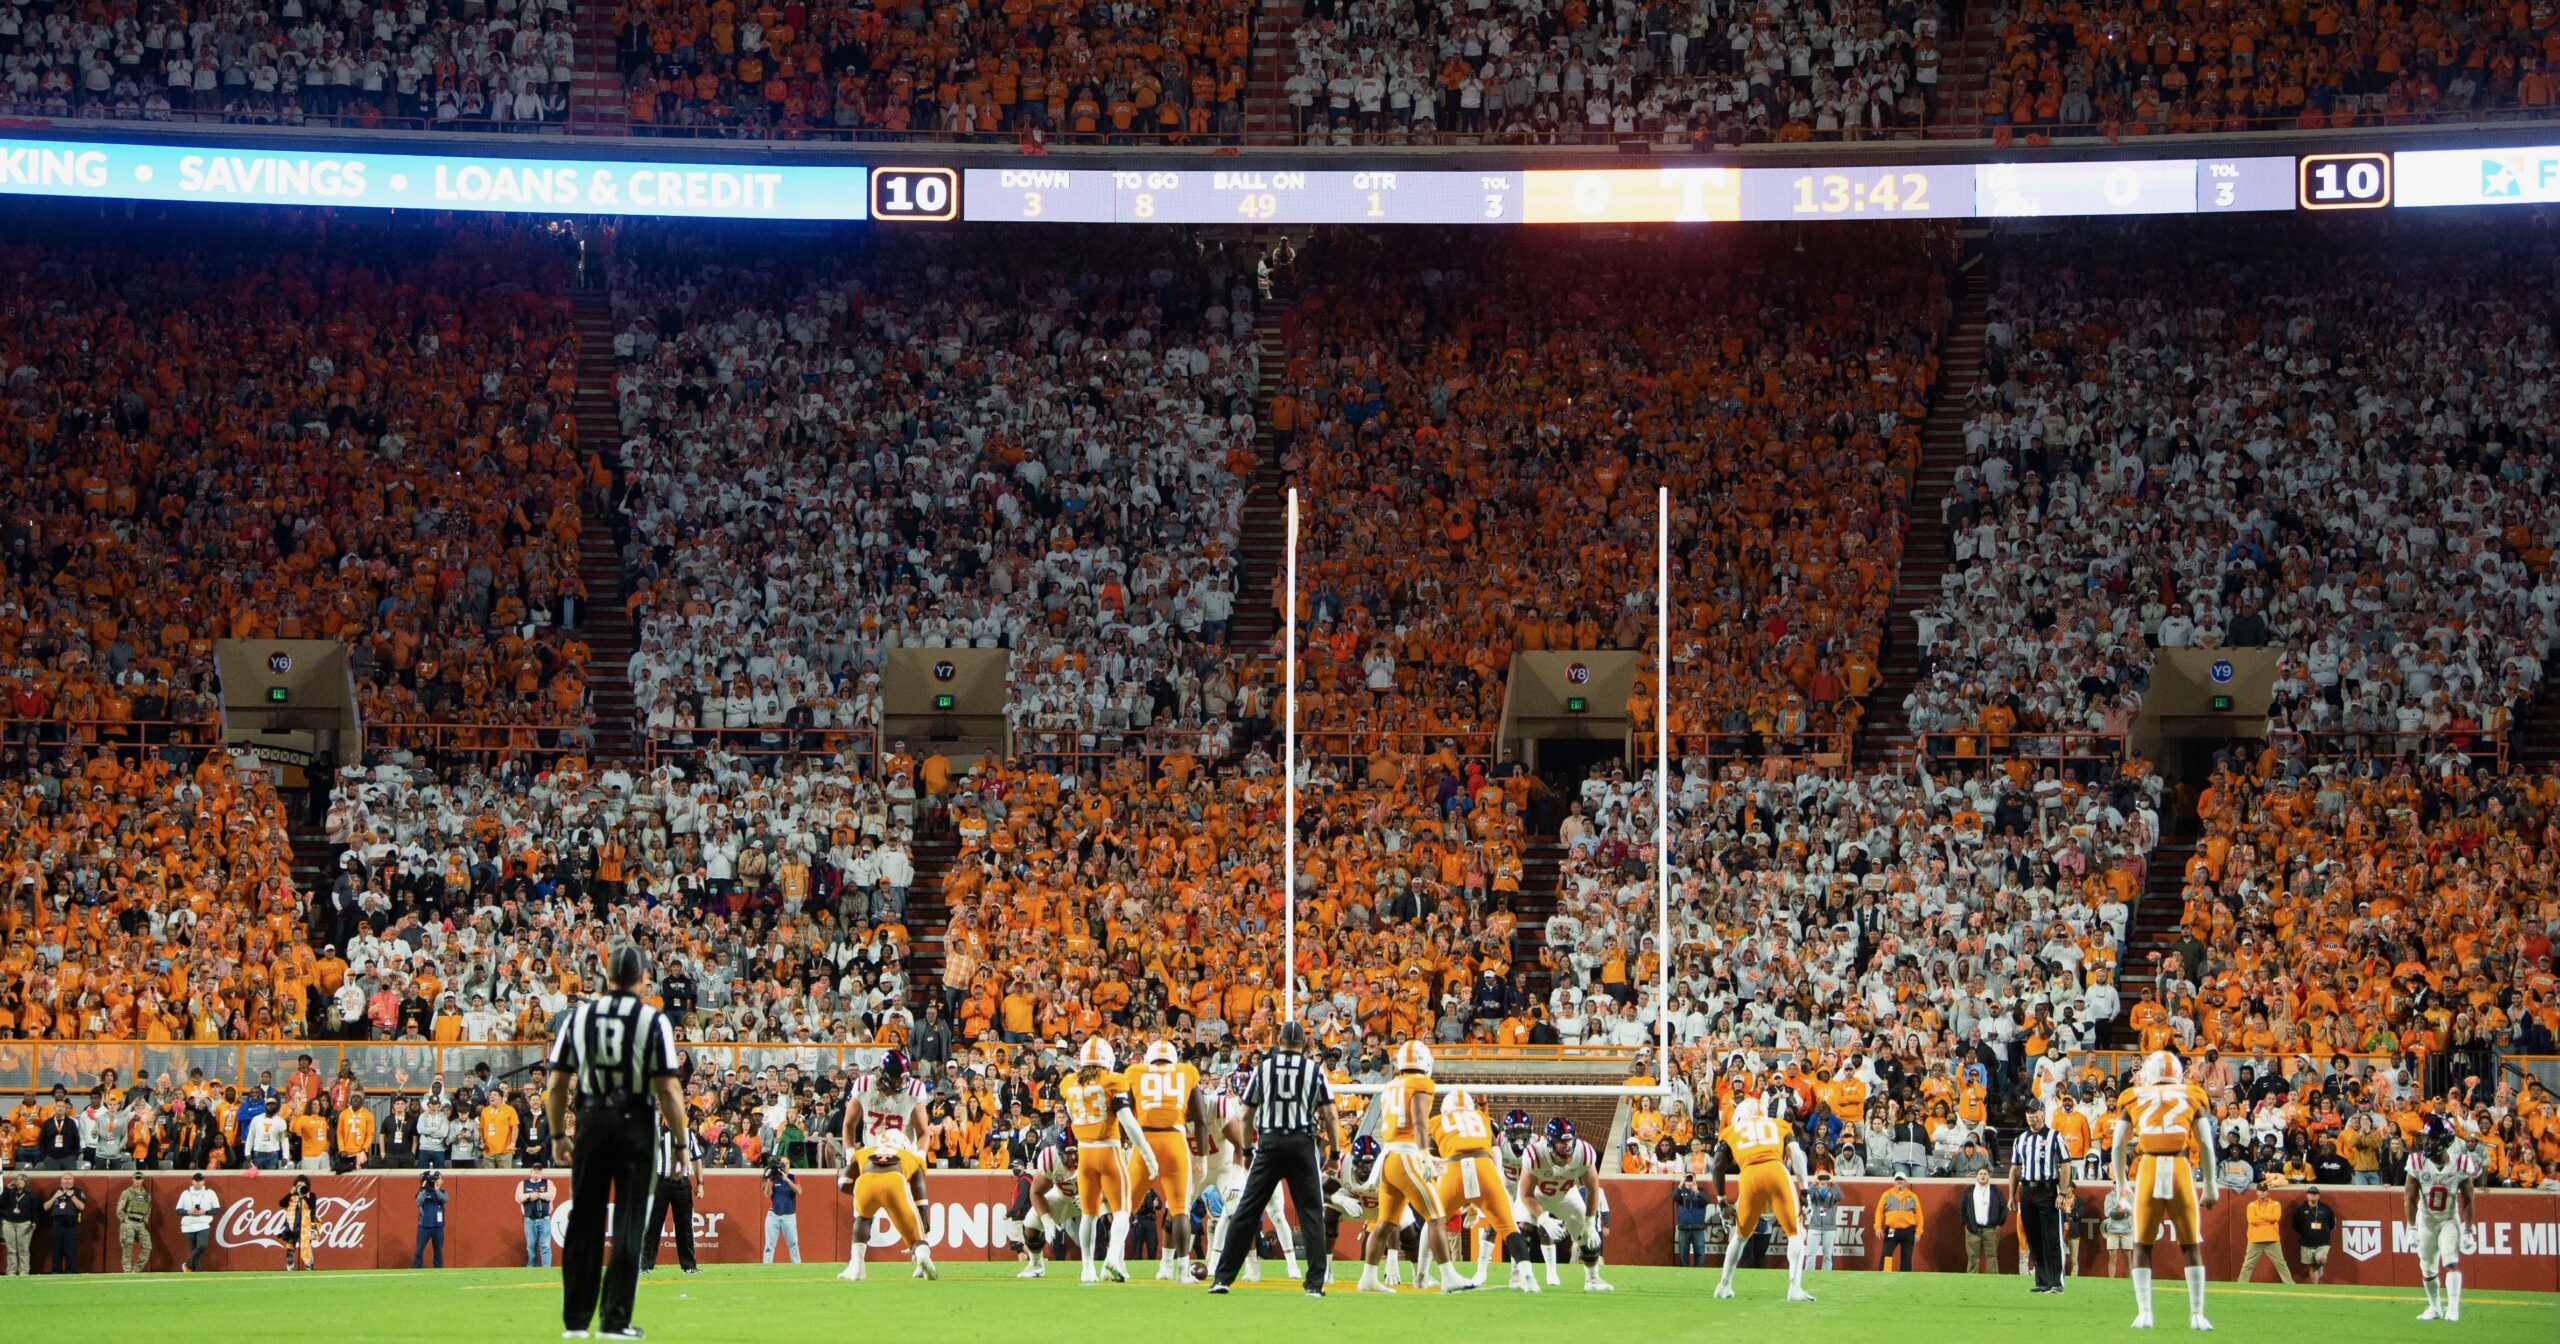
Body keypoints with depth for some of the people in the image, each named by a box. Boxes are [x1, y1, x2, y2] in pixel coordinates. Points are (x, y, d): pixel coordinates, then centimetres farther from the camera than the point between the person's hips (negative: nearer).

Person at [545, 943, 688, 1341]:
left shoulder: (578, 1016, 3)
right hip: (635, 1125, -3)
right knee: (628, 1222, 1)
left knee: (584, 1220, 9)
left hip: (590, 1124, 3)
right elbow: (668, 1089, -10)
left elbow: (556, 1084, 4)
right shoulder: (653, 1021, -6)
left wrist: (558, 1133, 14)